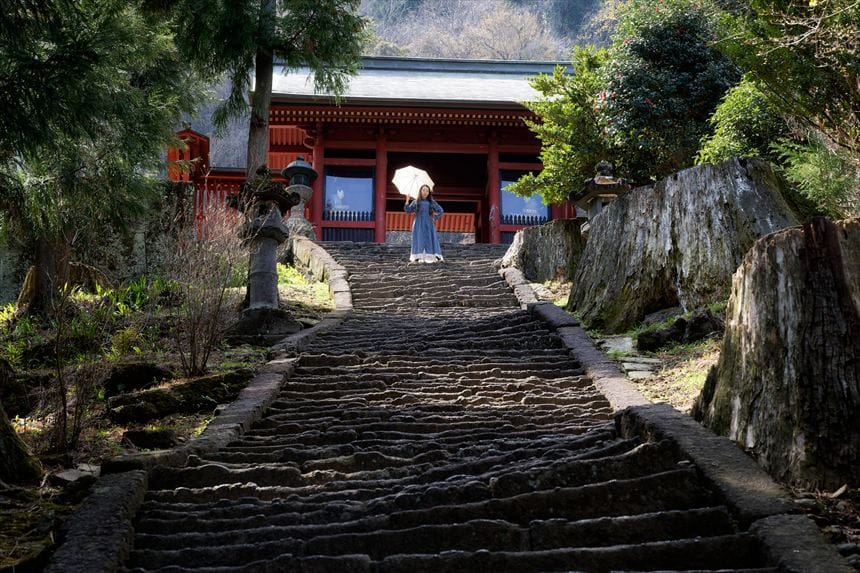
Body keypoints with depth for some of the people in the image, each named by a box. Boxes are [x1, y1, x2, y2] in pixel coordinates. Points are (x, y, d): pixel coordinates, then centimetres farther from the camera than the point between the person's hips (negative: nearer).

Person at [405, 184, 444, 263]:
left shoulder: (432, 202, 7)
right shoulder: (415, 202, 6)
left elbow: (440, 211, 12)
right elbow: (408, 210, -3)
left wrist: (435, 218, 2)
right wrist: (407, 201, -15)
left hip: (428, 225, 1)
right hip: (418, 225, -1)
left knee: (429, 240, -4)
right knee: (419, 240, -5)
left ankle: (430, 256, -5)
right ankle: (418, 257, -7)